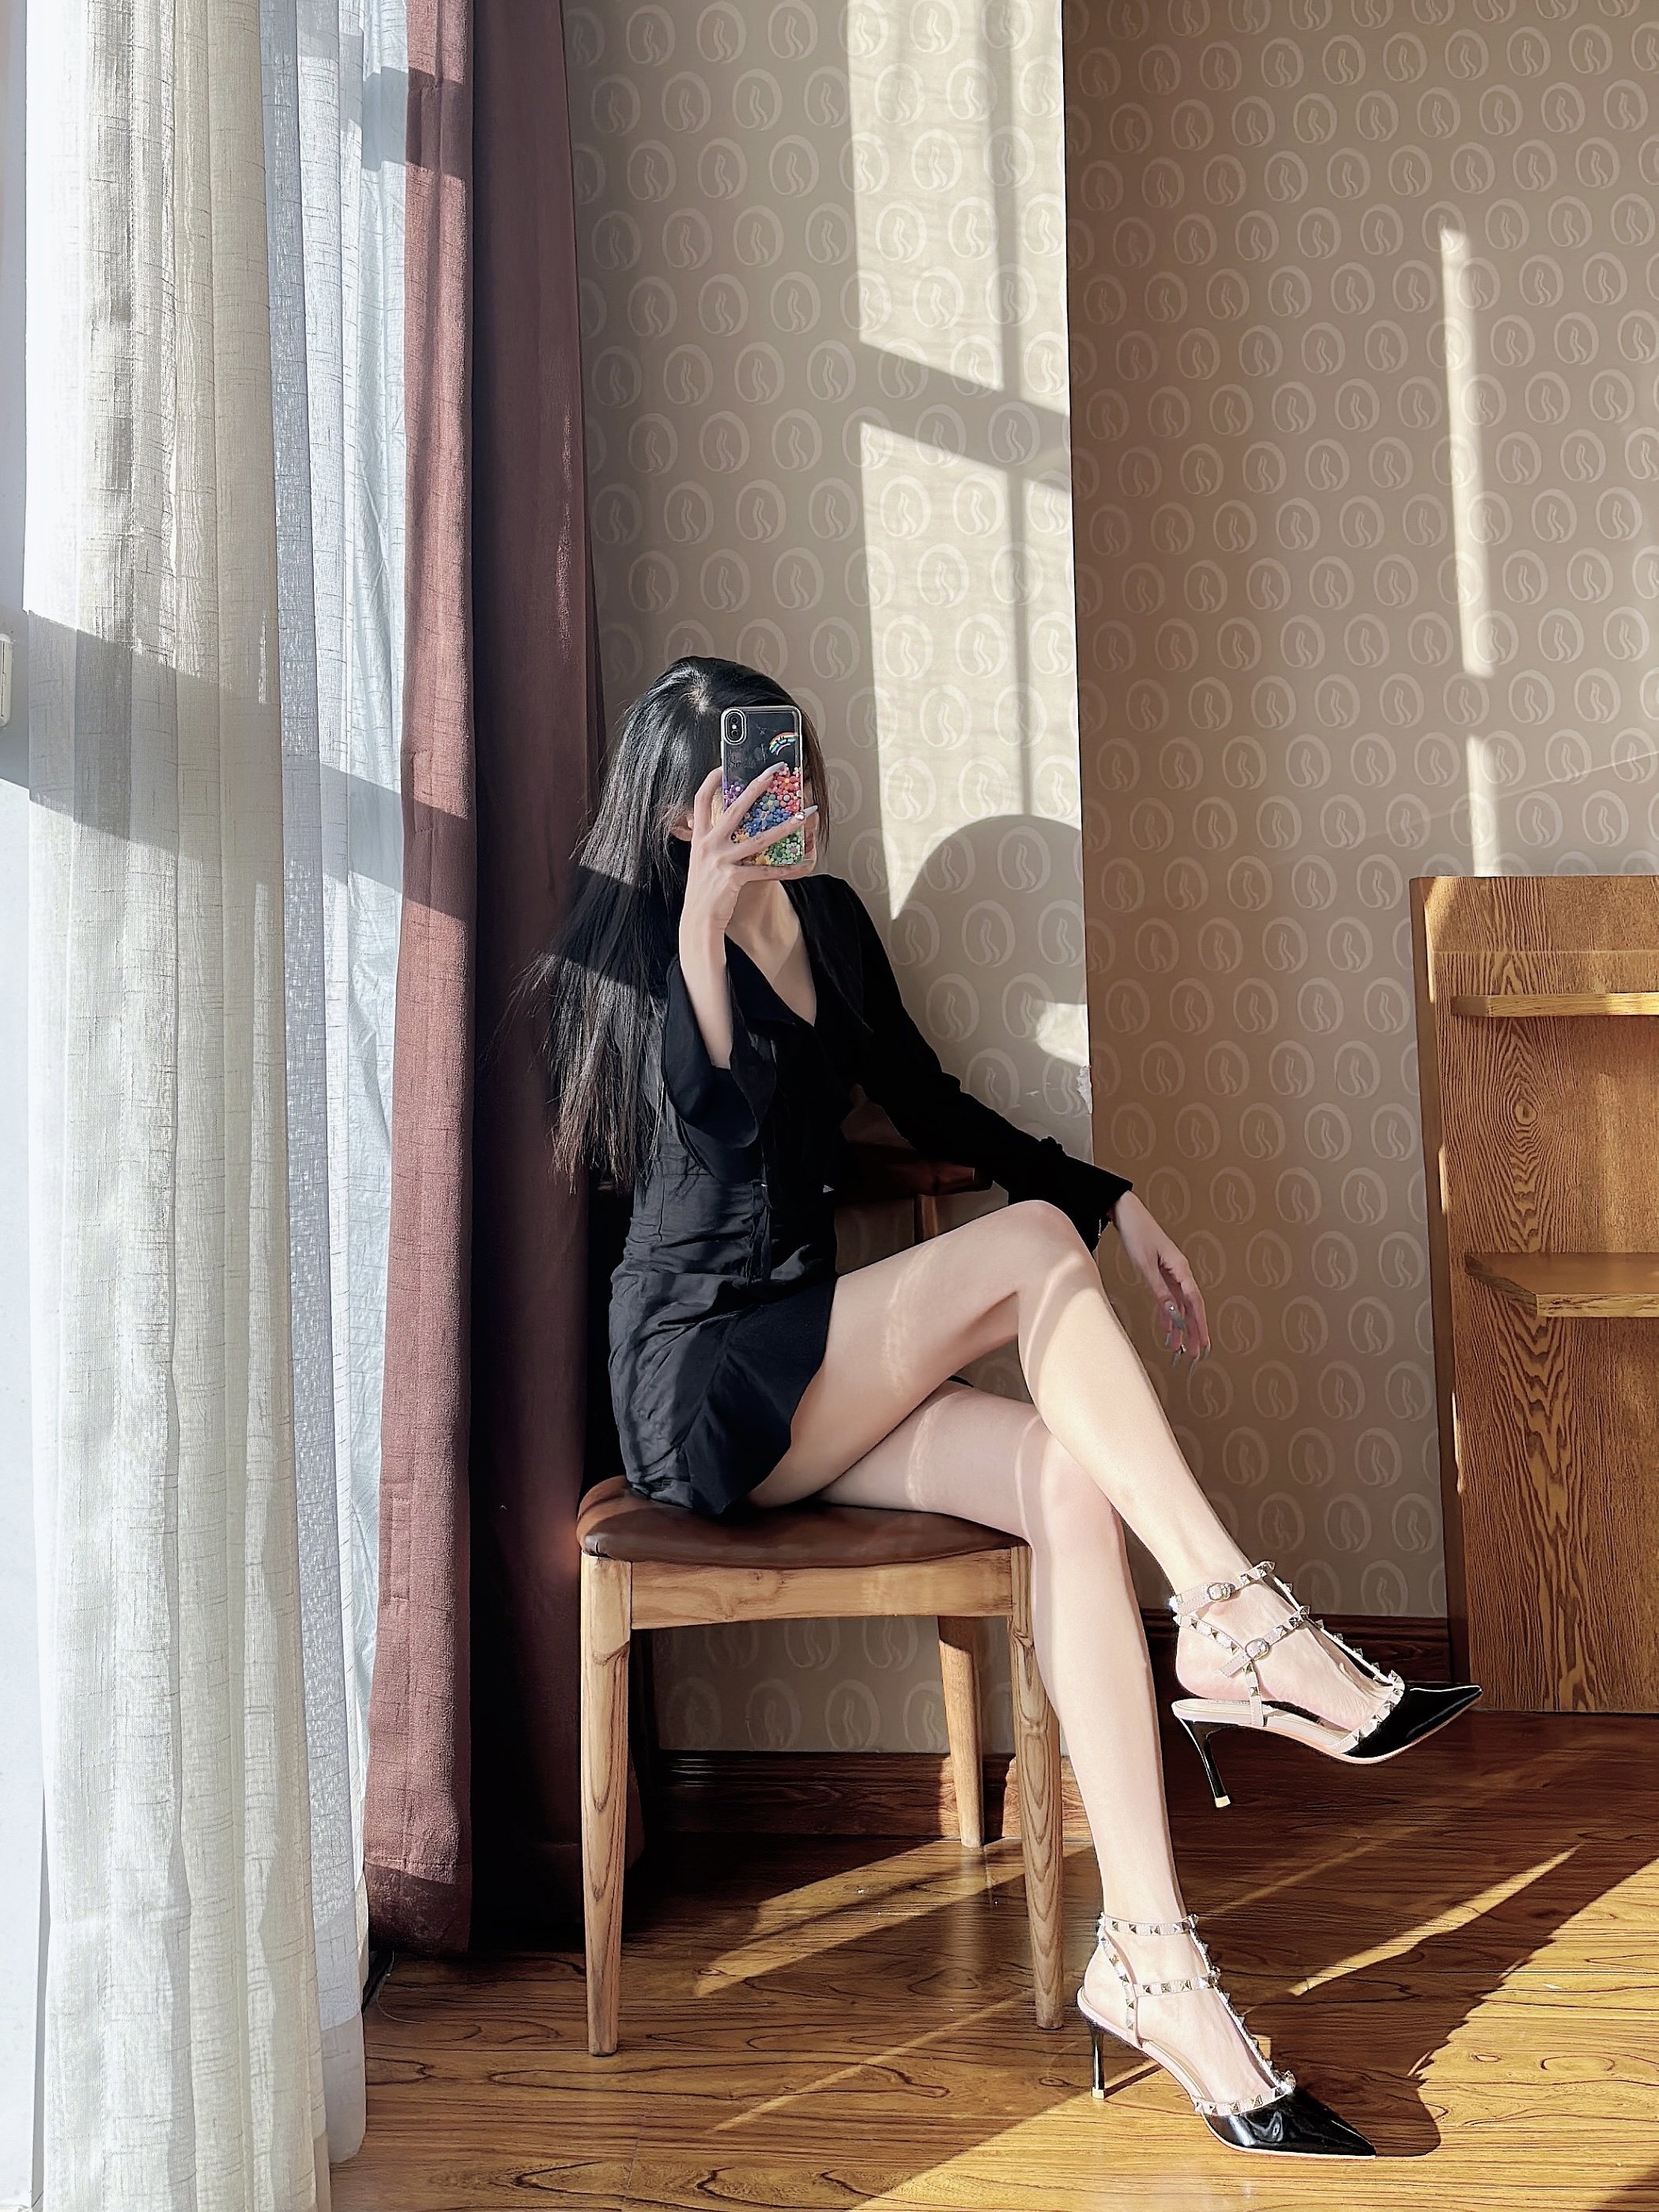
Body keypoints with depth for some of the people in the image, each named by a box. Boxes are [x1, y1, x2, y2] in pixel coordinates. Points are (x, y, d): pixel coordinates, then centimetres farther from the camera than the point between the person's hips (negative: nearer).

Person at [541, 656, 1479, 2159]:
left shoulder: (828, 915, 15)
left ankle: (1148, 1952, -26)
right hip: (697, 1383, -6)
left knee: (1071, 1477, -23)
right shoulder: (639, 939, -4)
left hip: (816, 1381, 6)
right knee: (1028, 1246, -25)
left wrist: (1113, 1199, 16)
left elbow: (931, 1105, 23)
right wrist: (703, 927, -27)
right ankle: (1230, 1618, -21)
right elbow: (726, 1142, -19)